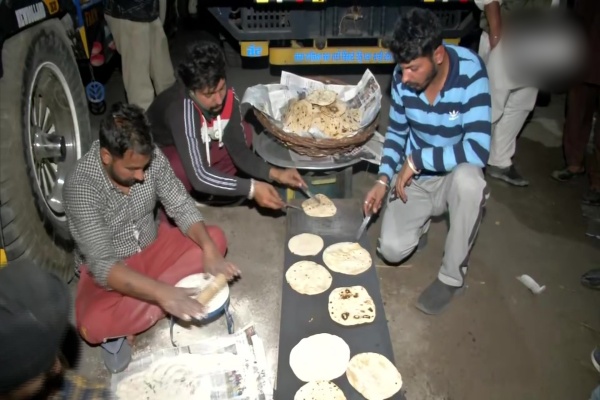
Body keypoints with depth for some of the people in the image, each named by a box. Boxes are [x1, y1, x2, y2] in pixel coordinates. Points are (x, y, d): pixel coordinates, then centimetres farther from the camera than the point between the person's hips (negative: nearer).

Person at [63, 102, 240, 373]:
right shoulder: (81, 185, -31)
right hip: (107, 267, -5)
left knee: (216, 238, -12)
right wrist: (162, 293, -47)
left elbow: (182, 207, -12)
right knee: (93, 324, -33)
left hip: (152, 248, 6)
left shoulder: (151, 157, -18)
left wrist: (209, 251, -29)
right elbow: (101, 264, -34)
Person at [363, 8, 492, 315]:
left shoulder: (470, 73, -26)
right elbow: (396, 132, 1)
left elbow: (478, 149, -34)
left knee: (468, 180, -39)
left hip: (454, 176, -2)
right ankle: (422, 220, 24)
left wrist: (416, 159, -27)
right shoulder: (402, 78, -13)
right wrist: (383, 179, -12)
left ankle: (452, 276, -15)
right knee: (391, 250, -14)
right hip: (413, 177, 3)